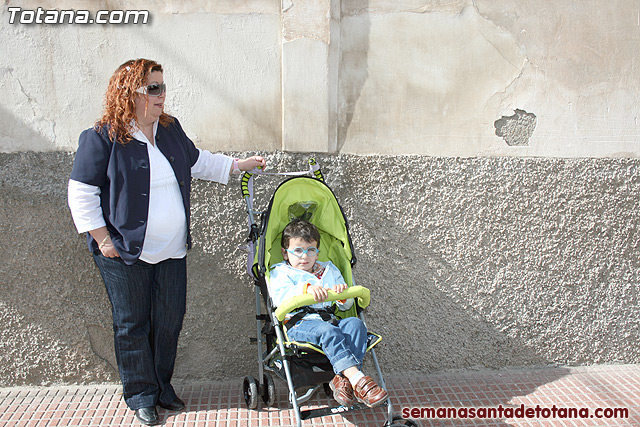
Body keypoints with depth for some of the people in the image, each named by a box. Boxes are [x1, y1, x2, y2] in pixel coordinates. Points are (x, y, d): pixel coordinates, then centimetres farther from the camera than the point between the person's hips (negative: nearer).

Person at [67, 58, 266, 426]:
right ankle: (141, 395, 24)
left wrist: (240, 164, 16)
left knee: (170, 321, 11)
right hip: (126, 254, -5)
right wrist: (103, 240, -12)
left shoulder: (171, 129, 7)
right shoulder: (102, 138, -11)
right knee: (133, 325, 7)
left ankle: (163, 386, 31)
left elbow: (198, 162, 22)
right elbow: (82, 193, -9)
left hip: (172, 250, 5)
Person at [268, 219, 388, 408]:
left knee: (355, 324, -24)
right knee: (328, 331, -35)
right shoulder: (281, 273, 12)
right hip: (298, 323, -5)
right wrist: (306, 289, -29)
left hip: (328, 319, 5)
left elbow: (346, 306, 21)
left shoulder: (329, 270, 26)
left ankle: (342, 378, -40)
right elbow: (280, 296, -13)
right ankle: (357, 378, -44)